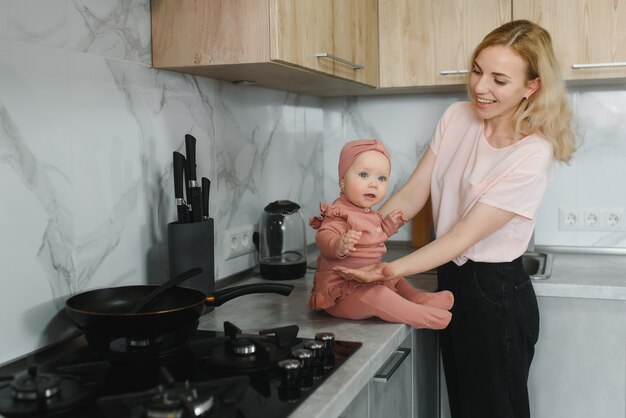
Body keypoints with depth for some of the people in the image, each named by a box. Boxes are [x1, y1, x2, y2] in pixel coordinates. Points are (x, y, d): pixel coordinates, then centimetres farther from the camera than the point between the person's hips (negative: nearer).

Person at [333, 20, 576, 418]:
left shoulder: (532, 155, -20)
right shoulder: (457, 117, -2)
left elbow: (465, 235, -23)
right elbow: (411, 195, -2)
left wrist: (392, 269, -34)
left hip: (497, 295, -6)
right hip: (452, 281, 6)